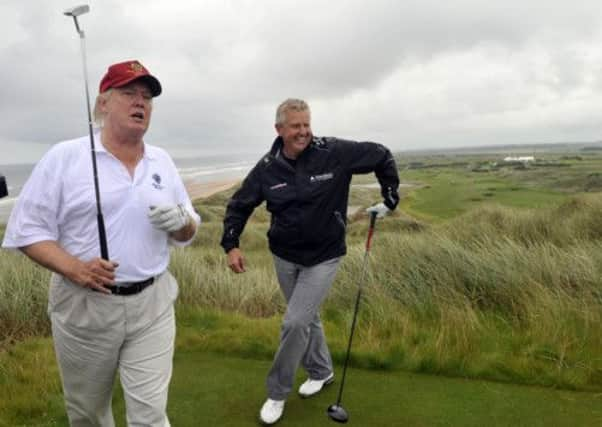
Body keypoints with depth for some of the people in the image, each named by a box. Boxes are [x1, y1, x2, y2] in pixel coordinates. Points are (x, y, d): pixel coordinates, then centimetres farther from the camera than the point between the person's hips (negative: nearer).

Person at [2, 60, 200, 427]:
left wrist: (182, 222, -13)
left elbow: (188, 233, 11)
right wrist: (73, 269, -22)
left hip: (152, 303, 2)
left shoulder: (162, 161, 6)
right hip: (84, 305, -1)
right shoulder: (64, 156, -5)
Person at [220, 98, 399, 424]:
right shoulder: (267, 167, -9)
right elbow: (239, 205, 2)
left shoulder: (334, 153, -16)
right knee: (307, 318, 18)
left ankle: (277, 393, 13)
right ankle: (321, 371, 43)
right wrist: (231, 244, -9)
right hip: (284, 257, 4)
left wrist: (390, 199, -3)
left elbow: (382, 156, -4)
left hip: (323, 258, -3)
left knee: (295, 323, -8)